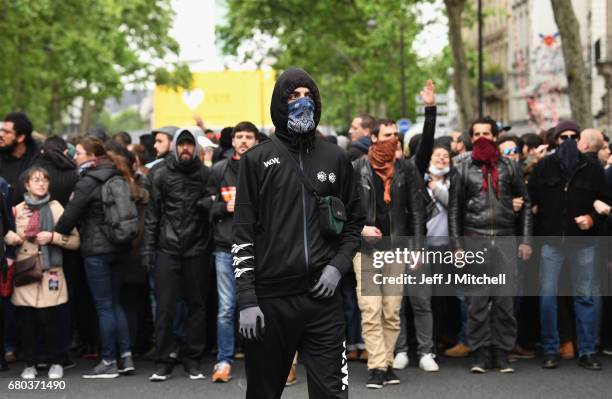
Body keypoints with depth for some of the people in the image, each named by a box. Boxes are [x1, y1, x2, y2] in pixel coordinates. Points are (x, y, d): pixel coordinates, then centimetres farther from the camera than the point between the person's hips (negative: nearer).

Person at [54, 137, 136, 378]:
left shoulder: (88, 181, -12)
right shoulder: (116, 177, 10)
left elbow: (71, 214, -10)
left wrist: (55, 234, 5)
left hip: (96, 250, -8)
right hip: (119, 248, 8)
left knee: (104, 306, -2)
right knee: (115, 303, 14)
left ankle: (109, 362, 4)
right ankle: (126, 357, 13)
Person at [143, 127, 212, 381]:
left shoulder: (205, 175, 4)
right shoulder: (162, 175, 5)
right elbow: (152, 215, 6)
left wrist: (207, 204, -11)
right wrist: (148, 249, 2)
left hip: (197, 250, 0)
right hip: (167, 249, 0)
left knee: (197, 305, 6)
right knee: (165, 306, -2)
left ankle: (193, 360, 16)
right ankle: (163, 362, 6)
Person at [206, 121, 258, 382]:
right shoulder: (219, 170, 8)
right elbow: (208, 206, 9)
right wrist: (226, 206, -8)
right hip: (226, 247, 1)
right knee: (226, 308, 1)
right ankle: (224, 361, 8)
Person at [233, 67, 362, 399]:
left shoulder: (335, 159, 9)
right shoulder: (257, 160, 2)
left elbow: (353, 221, 17)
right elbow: (242, 234, -1)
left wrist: (338, 266, -1)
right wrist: (247, 301, -8)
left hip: (322, 298, 1)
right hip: (270, 300, -1)